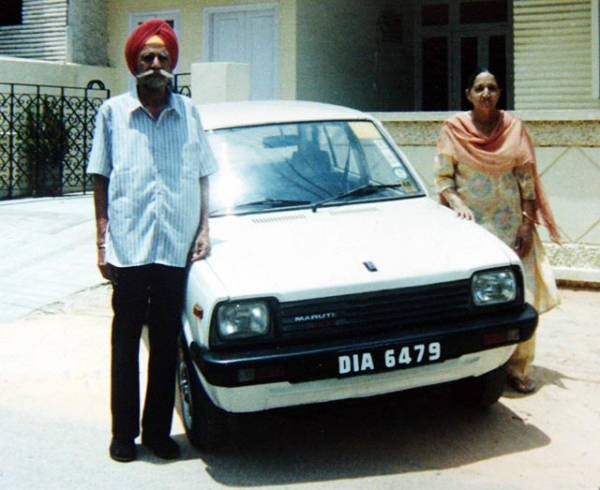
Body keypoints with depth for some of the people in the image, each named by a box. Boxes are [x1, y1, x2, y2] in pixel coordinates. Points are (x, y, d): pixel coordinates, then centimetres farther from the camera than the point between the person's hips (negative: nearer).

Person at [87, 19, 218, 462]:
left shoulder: (189, 113, 9)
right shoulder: (113, 113, 5)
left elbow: (202, 177, 15)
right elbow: (101, 179, 5)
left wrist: (204, 229, 5)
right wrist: (102, 242, -1)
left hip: (177, 247, 1)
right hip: (127, 248, -1)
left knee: (167, 344, 9)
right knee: (125, 342, 7)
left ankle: (158, 430, 21)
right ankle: (124, 432, 19)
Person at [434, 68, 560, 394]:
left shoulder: (514, 128, 4)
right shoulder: (454, 129, 1)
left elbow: (528, 180, 5)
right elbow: (442, 178, 1)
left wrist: (528, 224, -1)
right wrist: (457, 203, -17)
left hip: (510, 225, 1)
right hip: (470, 223, -1)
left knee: (520, 296, -5)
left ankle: (517, 367, 8)